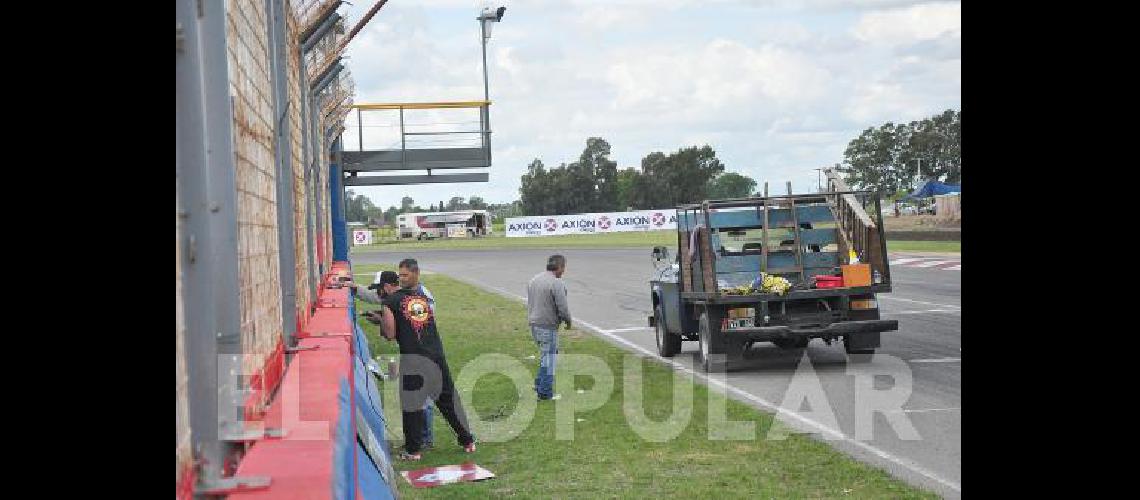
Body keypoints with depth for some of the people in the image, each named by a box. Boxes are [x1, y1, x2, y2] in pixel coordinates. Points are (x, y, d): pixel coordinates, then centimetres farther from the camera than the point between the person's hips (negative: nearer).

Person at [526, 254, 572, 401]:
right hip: (548, 327, -8)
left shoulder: (533, 280, 8)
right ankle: (545, 393, 8)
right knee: (548, 359, 3)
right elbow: (563, 308, -18)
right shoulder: (557, 283, -18)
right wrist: (568, 321, 0)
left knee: (546, 355, 22)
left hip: (534, 325, 8)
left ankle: (539, 385, 24)